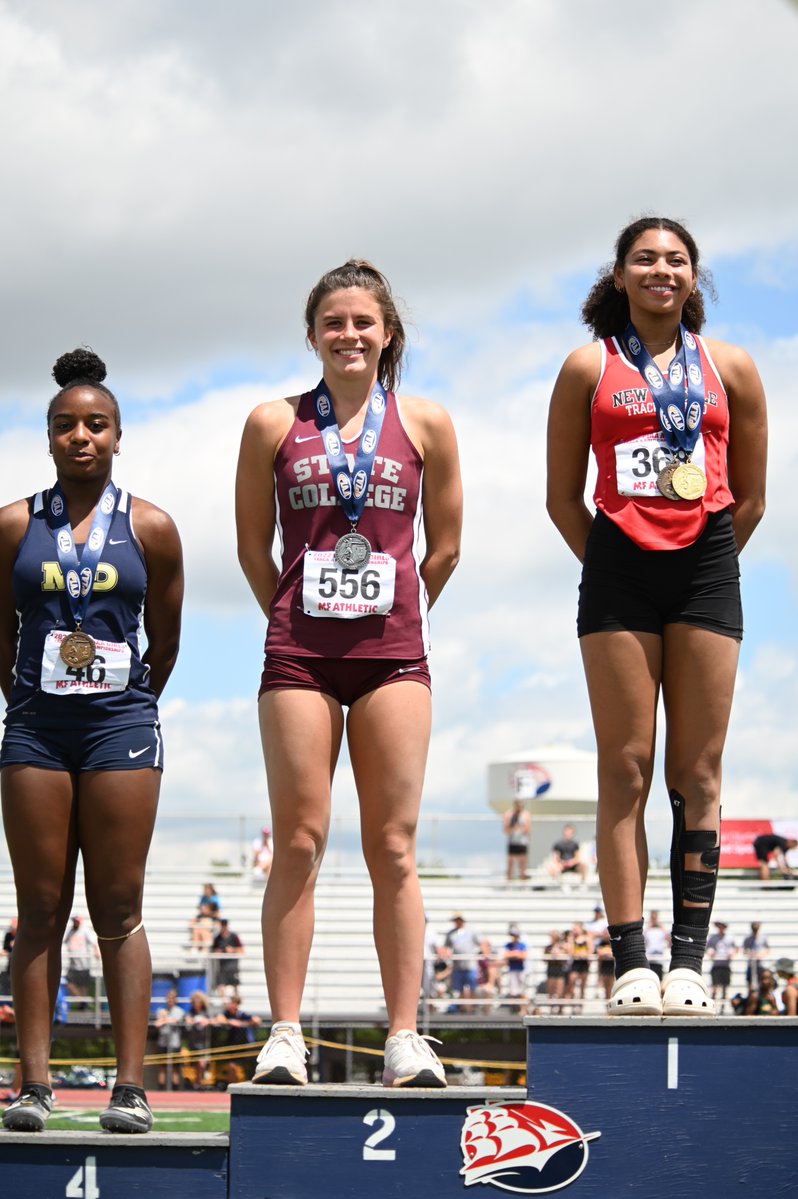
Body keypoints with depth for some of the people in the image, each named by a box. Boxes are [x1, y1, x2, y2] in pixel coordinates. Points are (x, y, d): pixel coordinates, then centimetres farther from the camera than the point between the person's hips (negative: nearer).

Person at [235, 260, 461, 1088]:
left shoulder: (425, 425, 6)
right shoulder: (275, 426, 6)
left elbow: (444, 547, 12)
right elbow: (252, 544, 11)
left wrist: (397, 617, 11)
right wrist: (294, 618, 11)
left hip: (392, 655, 0)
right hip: (298, 654, 0)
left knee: (393, 848, -2)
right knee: (298, 845, -2)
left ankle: (405, 1039, -1)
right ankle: (285, 1035, 0)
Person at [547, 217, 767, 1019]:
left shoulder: (730, 369, 10)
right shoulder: (589, 368, 7)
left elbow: (750, 499, 13)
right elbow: (562, 497, 8)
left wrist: (701, 566, 8)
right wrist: (612, 569, 5)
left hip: (705, 570, 1)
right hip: (618, 569, -1)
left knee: (697, 773, -1)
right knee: (625, 770, -4)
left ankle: (689, 961, 0)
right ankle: (630, 963, -5)